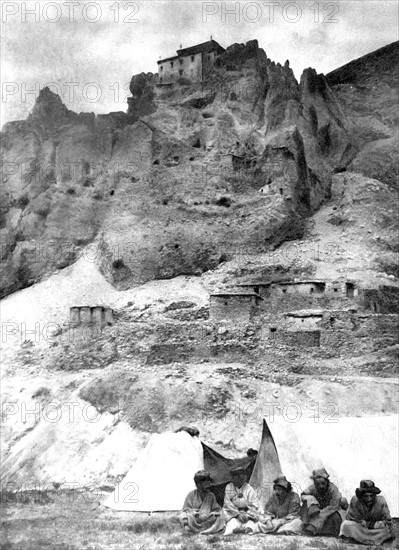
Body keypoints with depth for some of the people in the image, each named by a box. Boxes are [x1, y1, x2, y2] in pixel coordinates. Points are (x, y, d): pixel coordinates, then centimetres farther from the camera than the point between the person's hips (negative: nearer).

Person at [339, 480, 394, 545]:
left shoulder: (381, 502, -19)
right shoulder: (355, 500, -20)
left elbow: (387, 522, -13)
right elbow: (350, 518, -13)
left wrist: (374, 524, -26)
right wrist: (365, 523, -23)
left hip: (376, 529, 0)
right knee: (346, 524, -26)